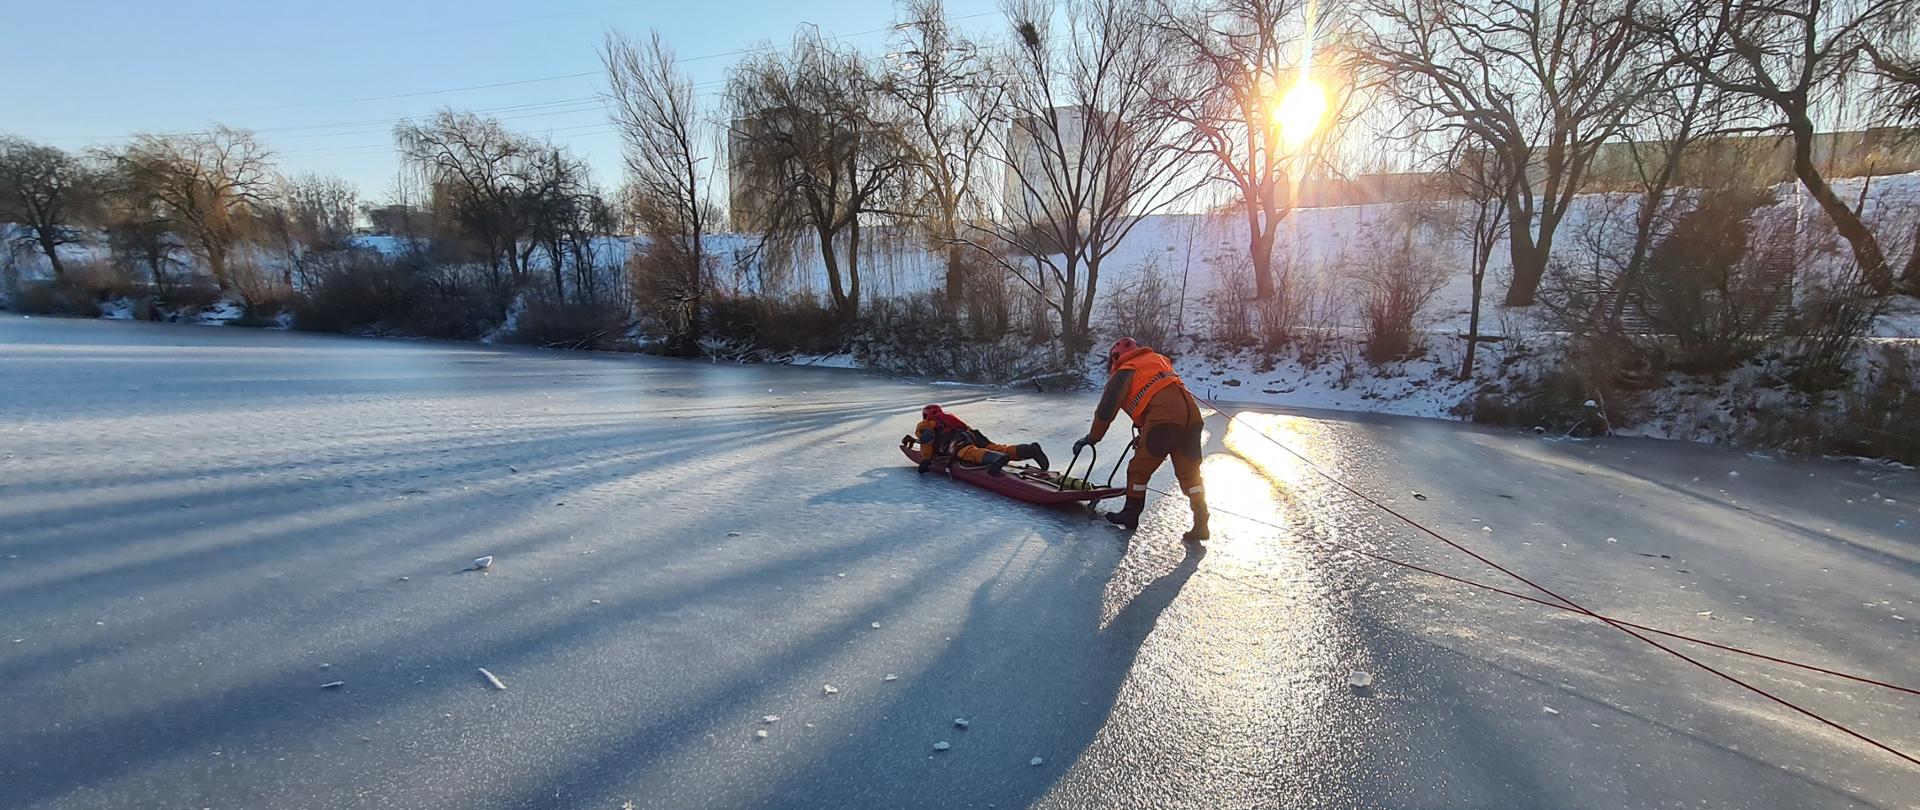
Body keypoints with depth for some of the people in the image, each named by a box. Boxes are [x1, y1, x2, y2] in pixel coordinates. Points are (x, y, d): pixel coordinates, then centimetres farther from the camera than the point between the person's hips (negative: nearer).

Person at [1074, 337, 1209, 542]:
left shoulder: (1123, 372, 11)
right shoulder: (1158, 359, 31)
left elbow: (1106, 409, 7)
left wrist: (1092, 438, 19)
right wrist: (1144, 428, 37)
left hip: (1164, 417, -6)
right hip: (1191, 411, 7)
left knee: (1139, 469, 9)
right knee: (1189, 472, 12)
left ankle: (1130, 514, 20)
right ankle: (1201, 524, 11)